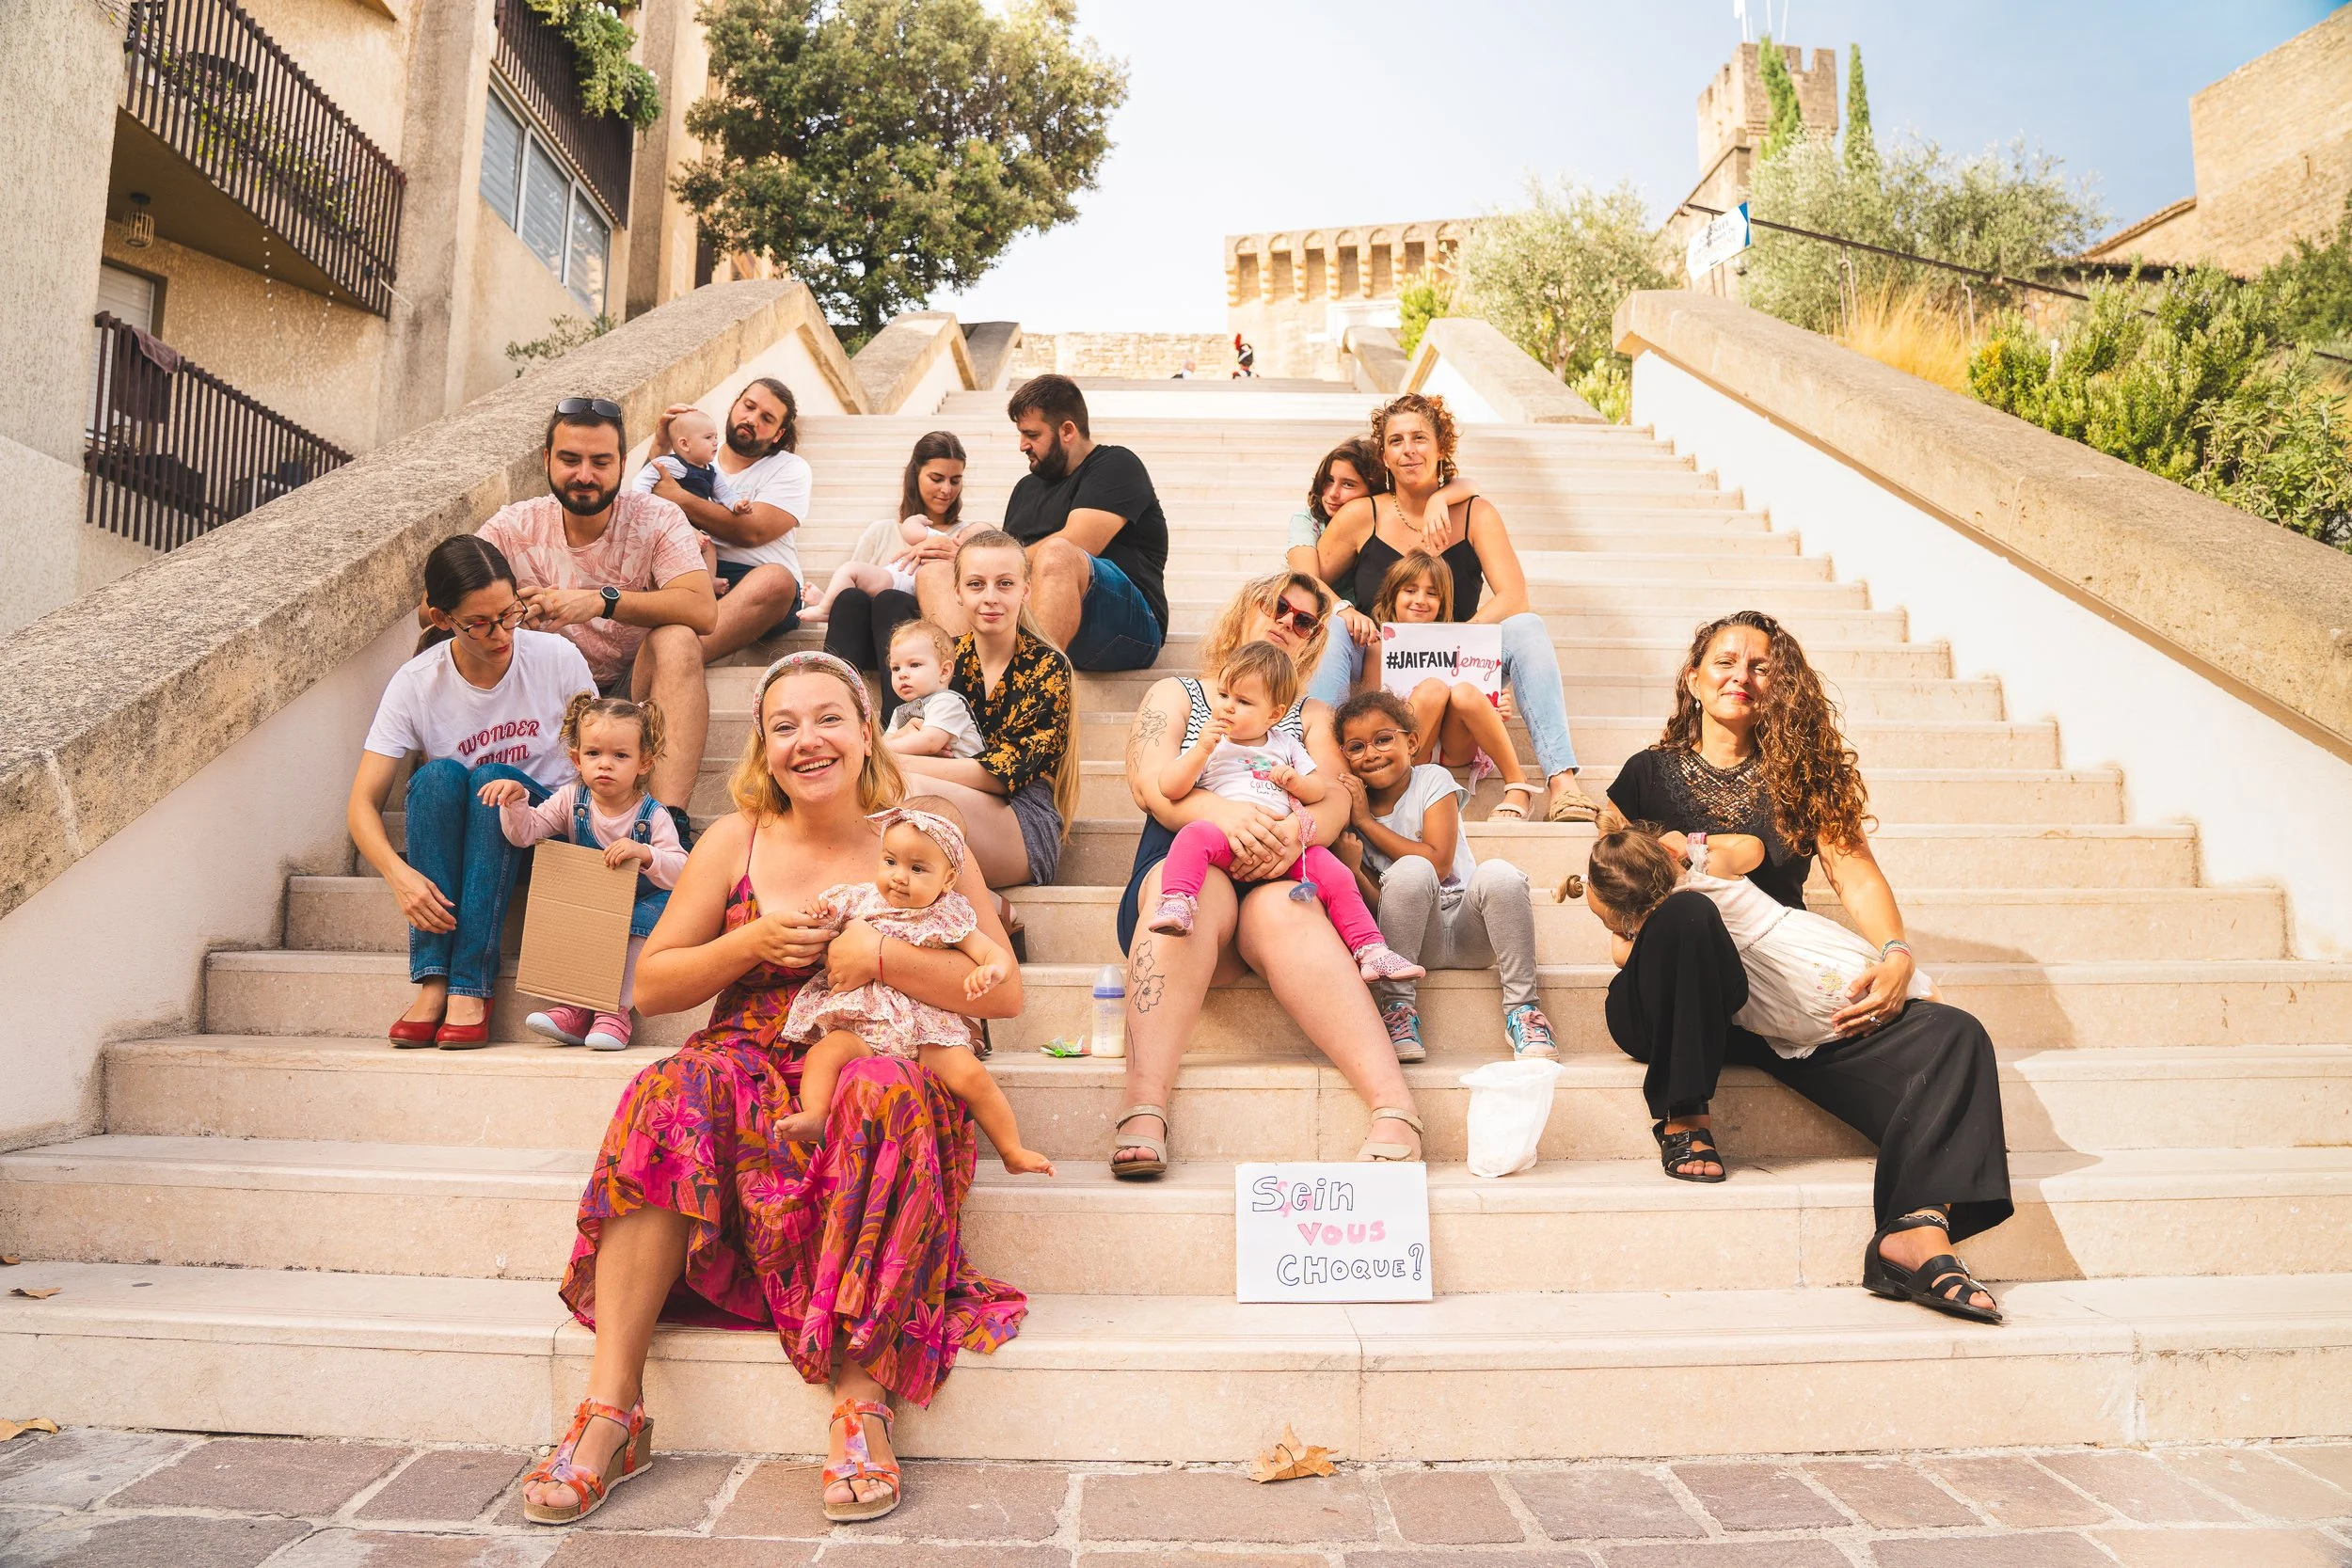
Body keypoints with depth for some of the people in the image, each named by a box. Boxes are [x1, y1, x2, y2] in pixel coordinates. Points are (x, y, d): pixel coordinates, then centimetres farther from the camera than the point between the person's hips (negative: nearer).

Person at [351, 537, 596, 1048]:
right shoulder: (415, 684, -10)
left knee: (493, 779, -32)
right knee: (439, 774, -31)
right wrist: (399, 873, -33)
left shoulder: (557, 657, -10)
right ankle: (432, 981, -33)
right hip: (454, 844, 1)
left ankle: (471, 986, -34)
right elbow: (362, 804, -13)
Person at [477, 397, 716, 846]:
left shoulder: (656, 519, -6)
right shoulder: (514, 526, -1)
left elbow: (702, 610, -23)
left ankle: (671, 823, -42)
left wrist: (602, 600, -34)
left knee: (676, 640, -31)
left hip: (632, 692, -1)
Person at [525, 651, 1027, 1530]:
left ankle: (861, 1399, -31)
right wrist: (752, 944, -6)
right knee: (678, 1093, -31)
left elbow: (1005, 994, -3)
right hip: (749, 1074, 2)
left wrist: (880, 953, -16)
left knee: (885, 1090, -35)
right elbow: (650, 987, 11)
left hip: (874, 1074, -1)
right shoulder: (735, 841, 11)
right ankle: (609, 1409, -27)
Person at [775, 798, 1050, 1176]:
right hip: (861, 1027, 1)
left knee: (970, 1074, -18)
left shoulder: (948, 918, 3)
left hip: (928, 1031, -1)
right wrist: (818, 919, -10)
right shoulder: (860, 900, 7)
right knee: (825, 1051, -30)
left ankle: (1013, 1152, -5)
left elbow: (997, 953, 0)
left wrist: (989, 971, -24)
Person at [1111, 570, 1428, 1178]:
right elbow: (1150, 783, 2)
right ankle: (1143, 1110, -48)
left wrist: (1298, 828, -19)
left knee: (1281, 911, -35)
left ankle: (1395, 1107, -50)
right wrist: (1222, 812, -20)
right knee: (1193, 890, -37)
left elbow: (1336, 801, 8)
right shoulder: (1176, 693, 23)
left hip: (1278, 875, 1)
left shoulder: (1311, 715, 28)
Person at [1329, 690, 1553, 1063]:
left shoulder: (1432, 780, -1)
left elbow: (1439, 863, -14)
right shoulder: (1347, 812, 3)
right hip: (1417, 938, 0)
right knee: (1411, 870, -32)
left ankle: (1522, 1007, -16)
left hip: (1468, 929, 1)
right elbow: (1377, 909, -3)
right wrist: (1351, 869, -24)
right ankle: (1398, 1005, -21)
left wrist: (1367, 821, -12)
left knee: (1498, 874, -32)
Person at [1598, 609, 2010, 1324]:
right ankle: (1682, 1113, -19)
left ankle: (1919, 1235, -37)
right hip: (1676, 1003, -3)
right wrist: (1699, 855, -6)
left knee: (1952, 1037, -20)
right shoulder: (1651, 773, 11)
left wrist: (1896, 955, -15)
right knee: (1686, 911, -38)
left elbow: (1853, 867, 3)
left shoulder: (1801, 774, 16)